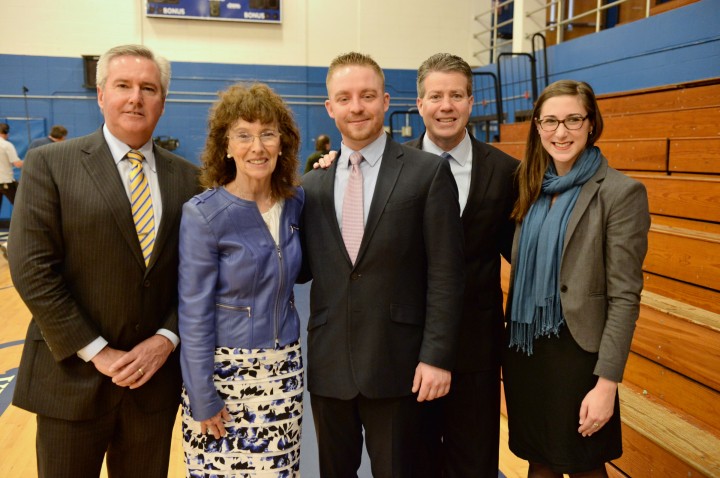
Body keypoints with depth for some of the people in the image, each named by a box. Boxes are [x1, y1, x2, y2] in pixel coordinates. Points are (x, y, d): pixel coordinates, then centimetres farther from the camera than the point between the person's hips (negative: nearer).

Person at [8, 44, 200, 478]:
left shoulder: (186, 177, 3)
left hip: (155, 374, 3)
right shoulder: (50, 164, -4)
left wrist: (166, 339, -9)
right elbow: (32, 270, -10)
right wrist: (97, 352, -12)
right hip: (73, 376, -2)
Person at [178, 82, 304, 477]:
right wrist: (202, 398, -12)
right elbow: (194, 314, -13)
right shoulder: (203, 214, -15)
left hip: (284, 369, 4)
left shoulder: (294, 202, 0)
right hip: (224, 371, -4)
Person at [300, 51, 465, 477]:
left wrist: (437, 356, -12)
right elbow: (305, 268, 10)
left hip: (397, 364, -3)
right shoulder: (312, 183, 7)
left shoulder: (429, 172, -5)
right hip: (327, 364, 4)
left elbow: (445, 274, -8)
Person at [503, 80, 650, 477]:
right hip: (523, 346, 5)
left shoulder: (621, 193, -13)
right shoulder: (532, 185, 4)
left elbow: (624, 297, -14)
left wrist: (607, 382, -15)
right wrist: (512, 340, 3)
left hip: (575, 350, -5)